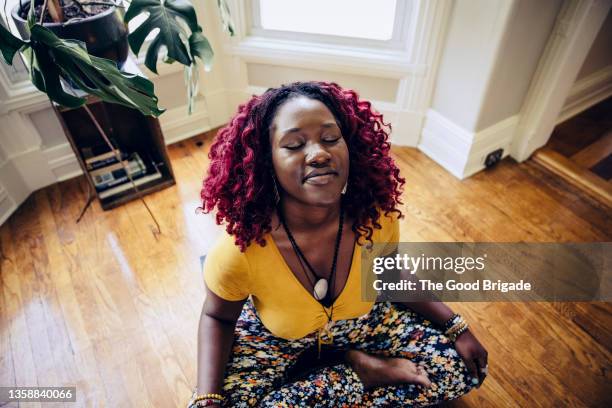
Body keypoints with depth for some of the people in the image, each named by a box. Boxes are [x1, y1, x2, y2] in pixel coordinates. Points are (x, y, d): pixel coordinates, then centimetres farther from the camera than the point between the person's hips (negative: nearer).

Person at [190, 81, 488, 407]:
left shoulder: (377, 217, -24)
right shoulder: (239, 249, -34)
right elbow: (217, 318, -12)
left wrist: (457, 328, -4)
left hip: (361, 321, 2)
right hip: (277, 339, -1)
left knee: (463, 367, -3)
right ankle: (361, 368, -8)